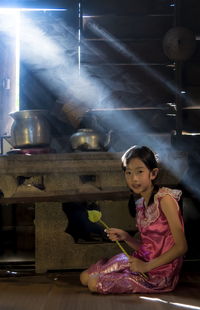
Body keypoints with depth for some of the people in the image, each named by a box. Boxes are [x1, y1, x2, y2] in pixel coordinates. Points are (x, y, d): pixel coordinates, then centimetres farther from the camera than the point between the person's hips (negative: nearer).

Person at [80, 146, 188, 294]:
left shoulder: (164, 199, -17)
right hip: (142, 261, 8)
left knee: (94, 284, -12)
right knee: (85, 277, 6)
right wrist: (125, 237, -4)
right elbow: (145, 247, 13)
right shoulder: (140, 204, 7)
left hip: (160, 273, -8)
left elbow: (181, 247, -20)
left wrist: (147, 266, -19)